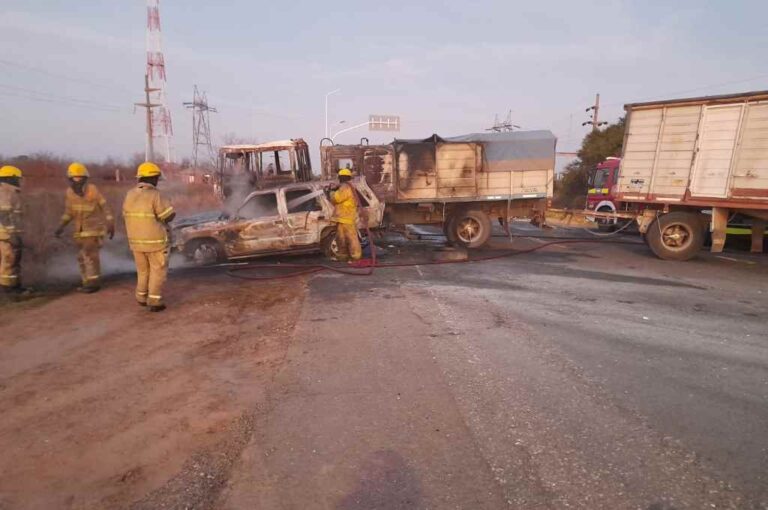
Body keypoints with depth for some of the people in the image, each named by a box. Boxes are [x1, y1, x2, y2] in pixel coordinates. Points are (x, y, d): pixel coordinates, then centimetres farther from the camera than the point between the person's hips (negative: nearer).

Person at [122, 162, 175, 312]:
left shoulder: (130, 195, 3)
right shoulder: (155, 195, -17)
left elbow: (128, 216, 12)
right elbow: (170, 216, -14)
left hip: (136, 241, 6)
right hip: (156, 241, -6)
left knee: (143, 270, 21)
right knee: (158, 271, 6)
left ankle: (142, 298, 30)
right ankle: (154, 302, 5)